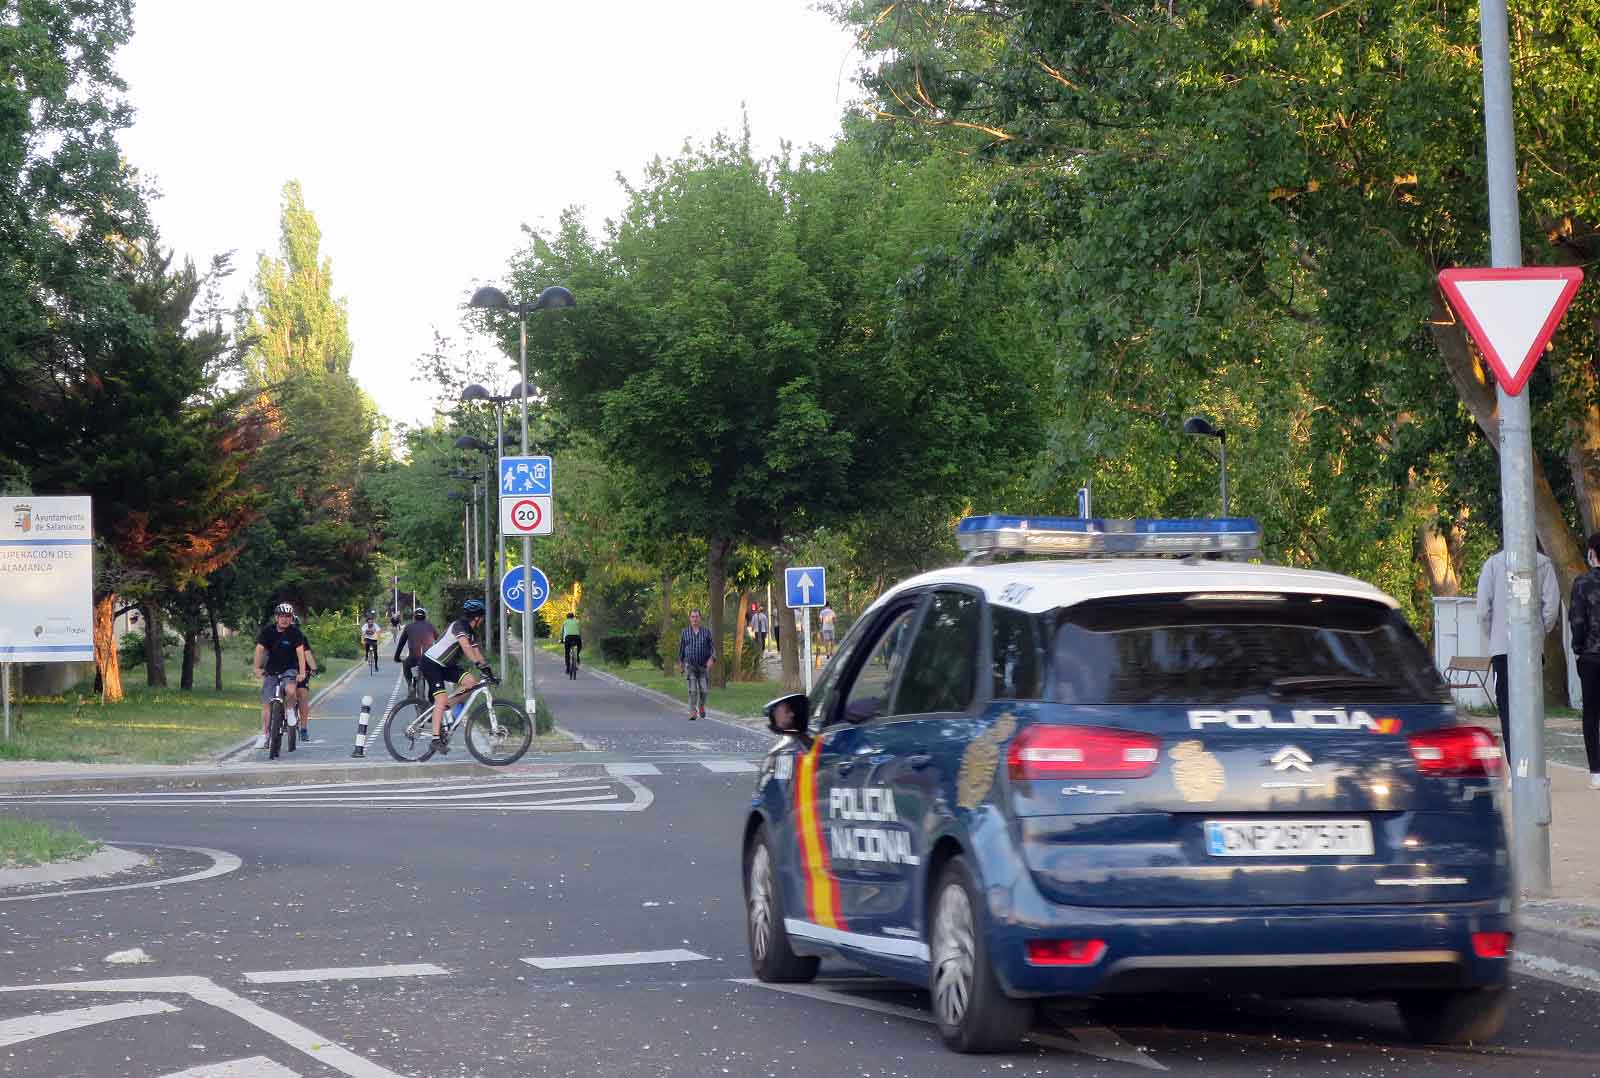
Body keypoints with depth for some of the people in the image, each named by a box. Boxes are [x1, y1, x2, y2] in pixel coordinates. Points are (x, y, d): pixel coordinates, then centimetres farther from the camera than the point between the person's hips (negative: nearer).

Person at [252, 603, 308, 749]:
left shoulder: (295, 632, -12)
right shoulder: (267, 631, -8)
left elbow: (300, 651, -20)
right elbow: (260, 649, -15)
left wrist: (302, 672, -30)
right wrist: (257, 668, -26)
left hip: (289, 669, -2)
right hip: (271, 671, 2)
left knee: (290, 691, -31)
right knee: (267, 703, -3)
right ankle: (264, 735, 2)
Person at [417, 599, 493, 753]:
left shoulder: (471, 632, 9)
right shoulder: (459, 625, -21)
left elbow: (476, 652, 11)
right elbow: (465, 646, -36)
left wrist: (489, 671, 0)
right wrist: (480, 665, -45)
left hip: (444, 665, 9)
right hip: (430, 663, -9)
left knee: (471, 682, -6)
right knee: (441, 698, -19)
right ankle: (436, 739, -20)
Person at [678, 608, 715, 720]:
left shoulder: (706, 632, 2)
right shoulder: (685, 633, 4)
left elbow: (712, 647, 1)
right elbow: (681, 649, 13)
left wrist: (712, 659, -17)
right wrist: (680, 665, 15)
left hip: (703, 666, 1)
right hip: (690, 665, -1)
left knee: (703, 690, 0)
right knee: (692, 690, -12)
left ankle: (701, 706, 30)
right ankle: (693, 713, -12)